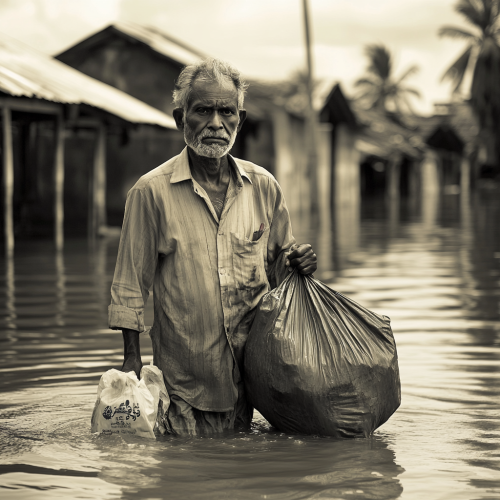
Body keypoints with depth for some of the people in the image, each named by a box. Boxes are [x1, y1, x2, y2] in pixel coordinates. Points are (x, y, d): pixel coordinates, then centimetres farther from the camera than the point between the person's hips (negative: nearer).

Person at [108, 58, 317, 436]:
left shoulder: (264, 187, 2)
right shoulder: (152, 191, -8)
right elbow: (131, 285, -3)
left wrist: (296, 263, -7)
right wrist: (131, 357, -6)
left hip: (250, 374, 3)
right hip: (183, 375, -3)